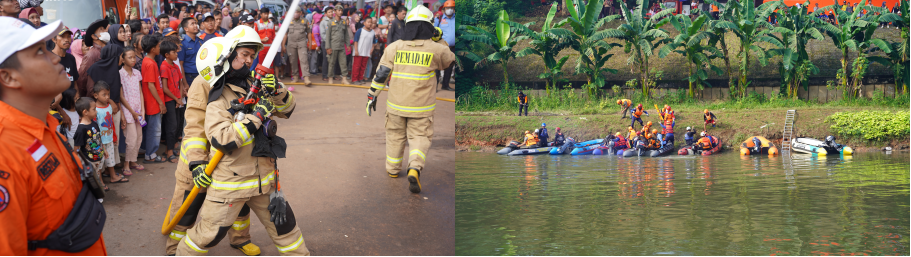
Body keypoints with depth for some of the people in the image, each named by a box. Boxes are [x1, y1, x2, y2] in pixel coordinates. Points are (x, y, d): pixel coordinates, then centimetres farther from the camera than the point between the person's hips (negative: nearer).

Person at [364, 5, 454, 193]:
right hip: (421, 107, -2)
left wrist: (372, 95, 6)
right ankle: (414, 169, -17)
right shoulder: (436, 50, -10)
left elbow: (381, 73, -4)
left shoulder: (394, 47, -6)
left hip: (396, 105, 2)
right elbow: (451, 60, 12)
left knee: (395, 135, 21)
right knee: (419, 138, 7)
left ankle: (392, 169, 34)